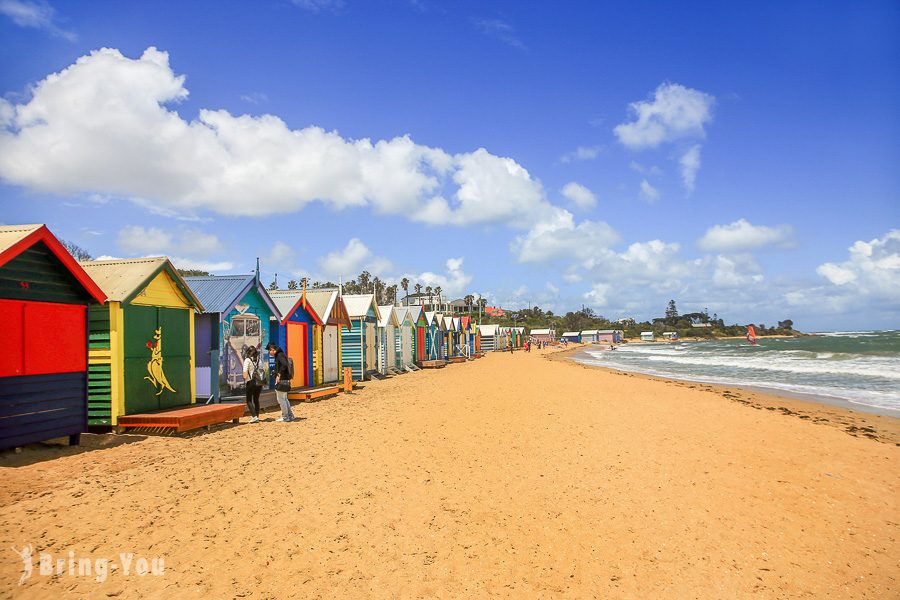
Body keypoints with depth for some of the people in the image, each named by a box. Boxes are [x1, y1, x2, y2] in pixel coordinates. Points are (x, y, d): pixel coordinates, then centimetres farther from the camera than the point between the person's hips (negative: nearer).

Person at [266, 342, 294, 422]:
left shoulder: (280, 355, -14)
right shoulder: (278, 355, 17)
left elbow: (284, 365, -29)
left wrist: (279, 374, -25)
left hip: (282, 380, -10)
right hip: (284, 380, 10)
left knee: (281, 399, -4)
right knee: (284, 398, 17)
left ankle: (285, 417, 2)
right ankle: (290, 415, 23)